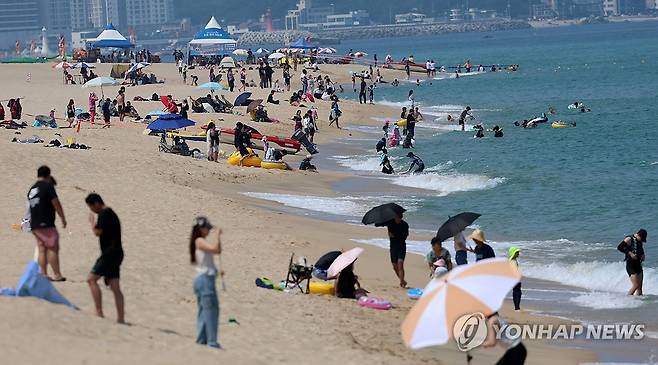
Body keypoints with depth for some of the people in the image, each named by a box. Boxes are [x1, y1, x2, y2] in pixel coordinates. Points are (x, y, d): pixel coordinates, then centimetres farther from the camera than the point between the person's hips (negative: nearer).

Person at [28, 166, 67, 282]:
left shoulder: (31, 189, 15)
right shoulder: (48, 186, -6)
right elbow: (56, 204, -9)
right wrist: (63, 219, -1)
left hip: (34, 225, 7)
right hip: (46, 224, -7)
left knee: (42, 249, 8)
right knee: (53, 248, -4)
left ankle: (44, 274, 3)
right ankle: (57, 275, -7)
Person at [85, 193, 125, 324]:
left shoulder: (104, 214, -11)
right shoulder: (110, 213, 20)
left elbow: (98, 232, -15)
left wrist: (92, 221, 0)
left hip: (110, 253, -10)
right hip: (115, 253, 10)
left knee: (91, 279, -11)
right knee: (115, 287, 6)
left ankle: (99, 312, -16)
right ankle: (121, 318, 3)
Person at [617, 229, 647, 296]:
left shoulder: (640, 241, 12)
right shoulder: (629, 239, -9)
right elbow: (619, 247, -15)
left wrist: (642, 255, 6)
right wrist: (630, 253, -22)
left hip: (638, 265, 8)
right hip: (631, 265, -8)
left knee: (640, 286, 5)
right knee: (636, 285, -14)